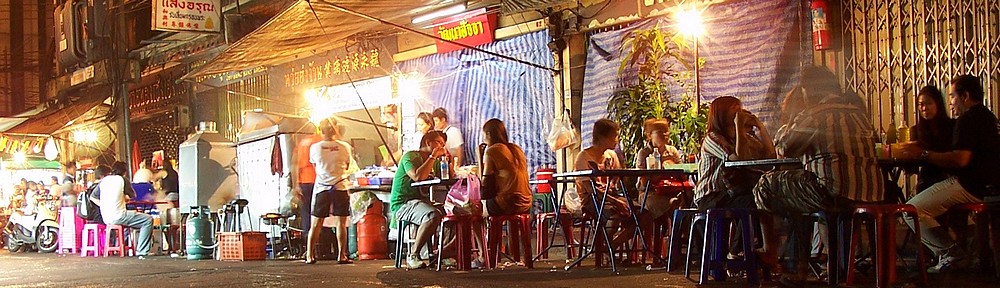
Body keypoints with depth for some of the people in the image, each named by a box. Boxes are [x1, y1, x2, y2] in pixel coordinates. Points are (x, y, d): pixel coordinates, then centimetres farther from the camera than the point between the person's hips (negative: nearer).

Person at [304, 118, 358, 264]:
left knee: (316, 224, 6)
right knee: (341, 223, 3)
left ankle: (310, 256, 5)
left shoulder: (314, 148, -2)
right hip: (340, 187, -1)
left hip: (321, 188, 1)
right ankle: (342, 256, 1)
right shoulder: (345, 147, -3)